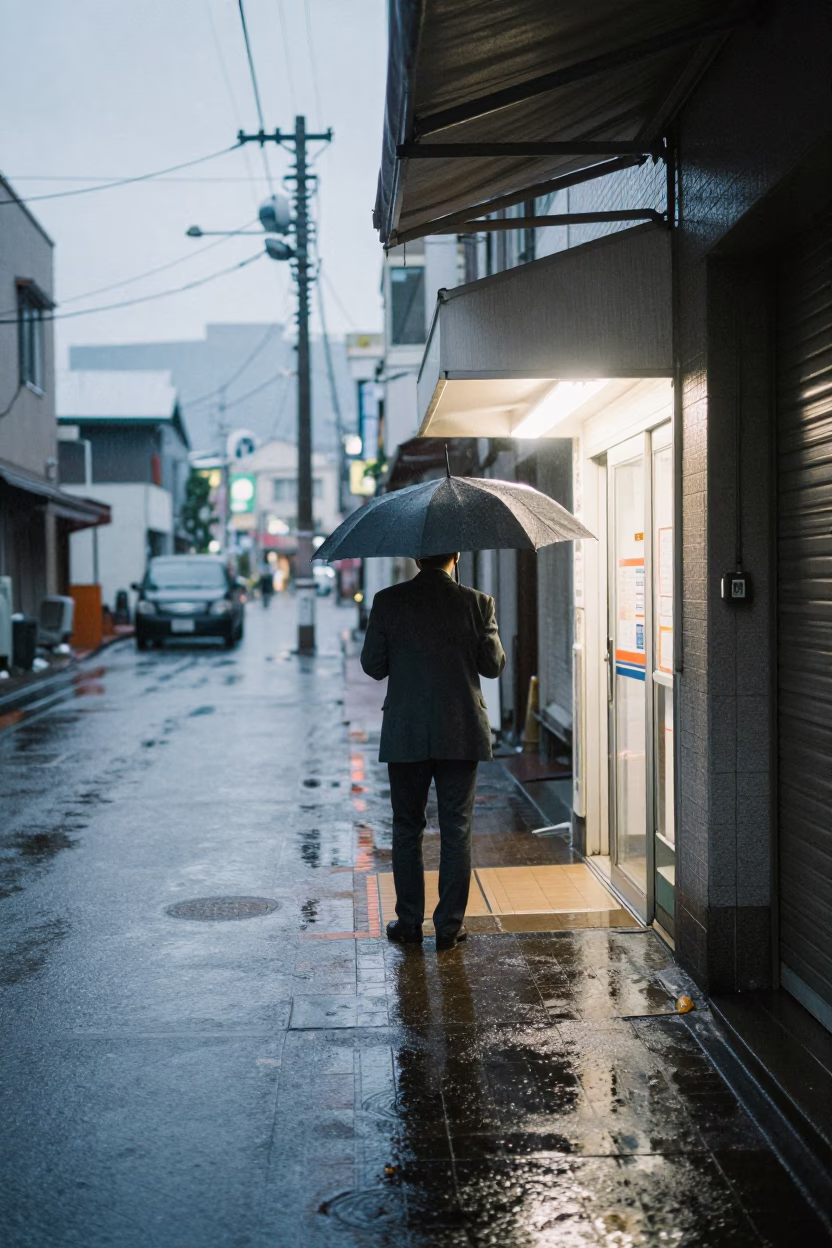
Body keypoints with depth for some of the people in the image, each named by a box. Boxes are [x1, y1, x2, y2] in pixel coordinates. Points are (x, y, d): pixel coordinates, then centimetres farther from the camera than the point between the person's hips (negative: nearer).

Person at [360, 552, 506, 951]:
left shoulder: (387, 602, -5)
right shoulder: (476, 603, -6)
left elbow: (372, 665, -1)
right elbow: (493, 665, -1)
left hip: (405, 735, 0)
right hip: (461, 735, 0)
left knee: (406, 829, 12)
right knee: (457, 830, 7)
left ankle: (409, 922, 16)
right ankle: (450, 925, 10)